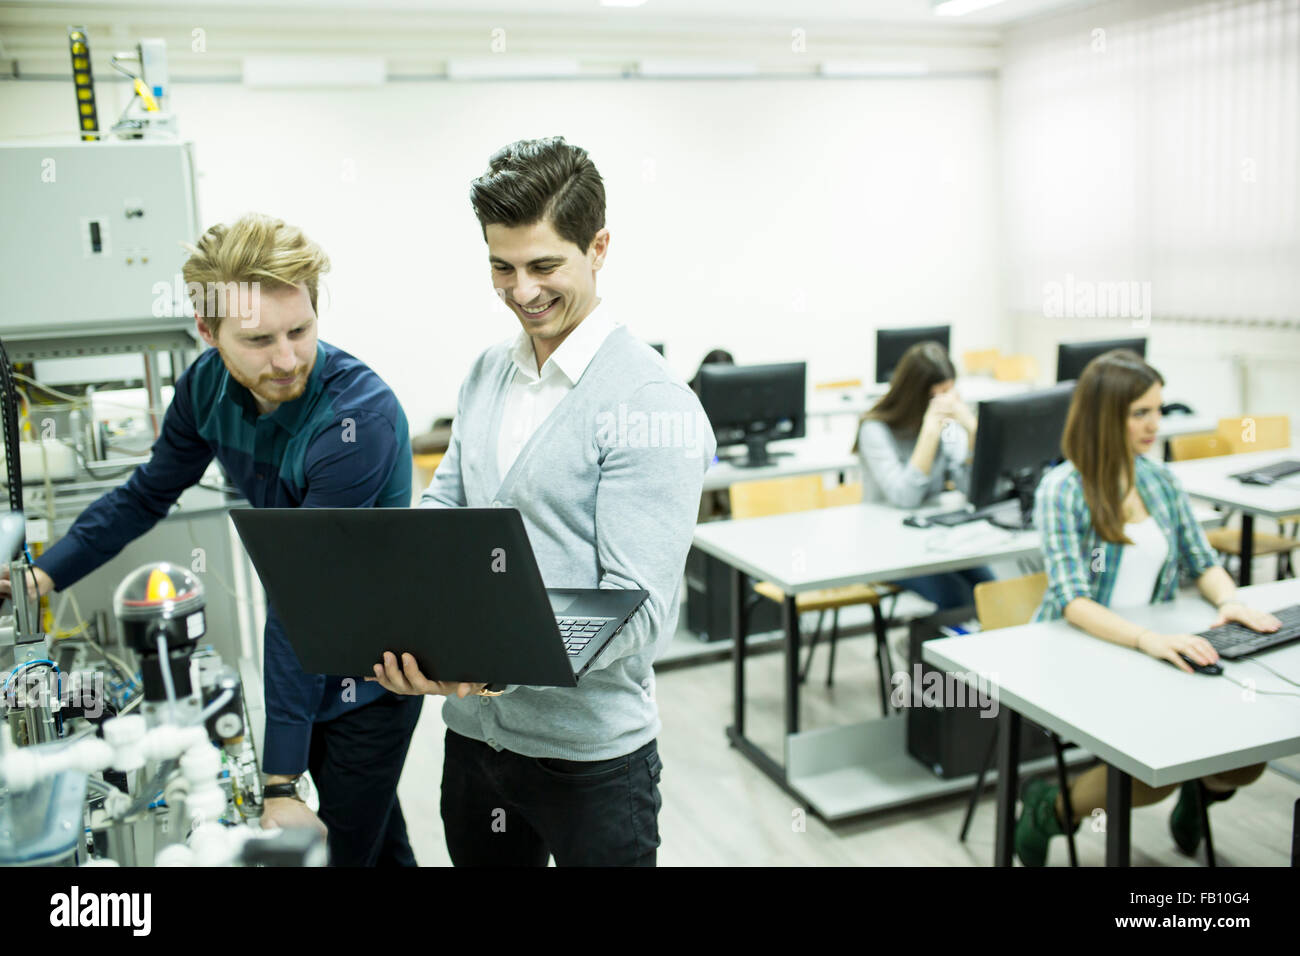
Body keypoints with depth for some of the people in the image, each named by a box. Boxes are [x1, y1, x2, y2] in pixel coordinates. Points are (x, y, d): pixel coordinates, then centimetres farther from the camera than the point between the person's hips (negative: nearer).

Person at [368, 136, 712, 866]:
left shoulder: (652, 405, -17)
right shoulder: (487, 375, 7)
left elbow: (639, 607, -22)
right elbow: (444, 506, 10)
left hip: (589, 751, -6)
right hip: (474, 729, 6)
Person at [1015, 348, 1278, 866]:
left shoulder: (1160, 479, 6)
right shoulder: (1062, 489, -14)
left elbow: (1202, 562, 11)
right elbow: (1072, 600, -22)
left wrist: (1229, 601, -11)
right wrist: (1147, 639, -38)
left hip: (1151, 652, 6)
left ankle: (1200, 789, 23)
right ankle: (1051, 808, 3)